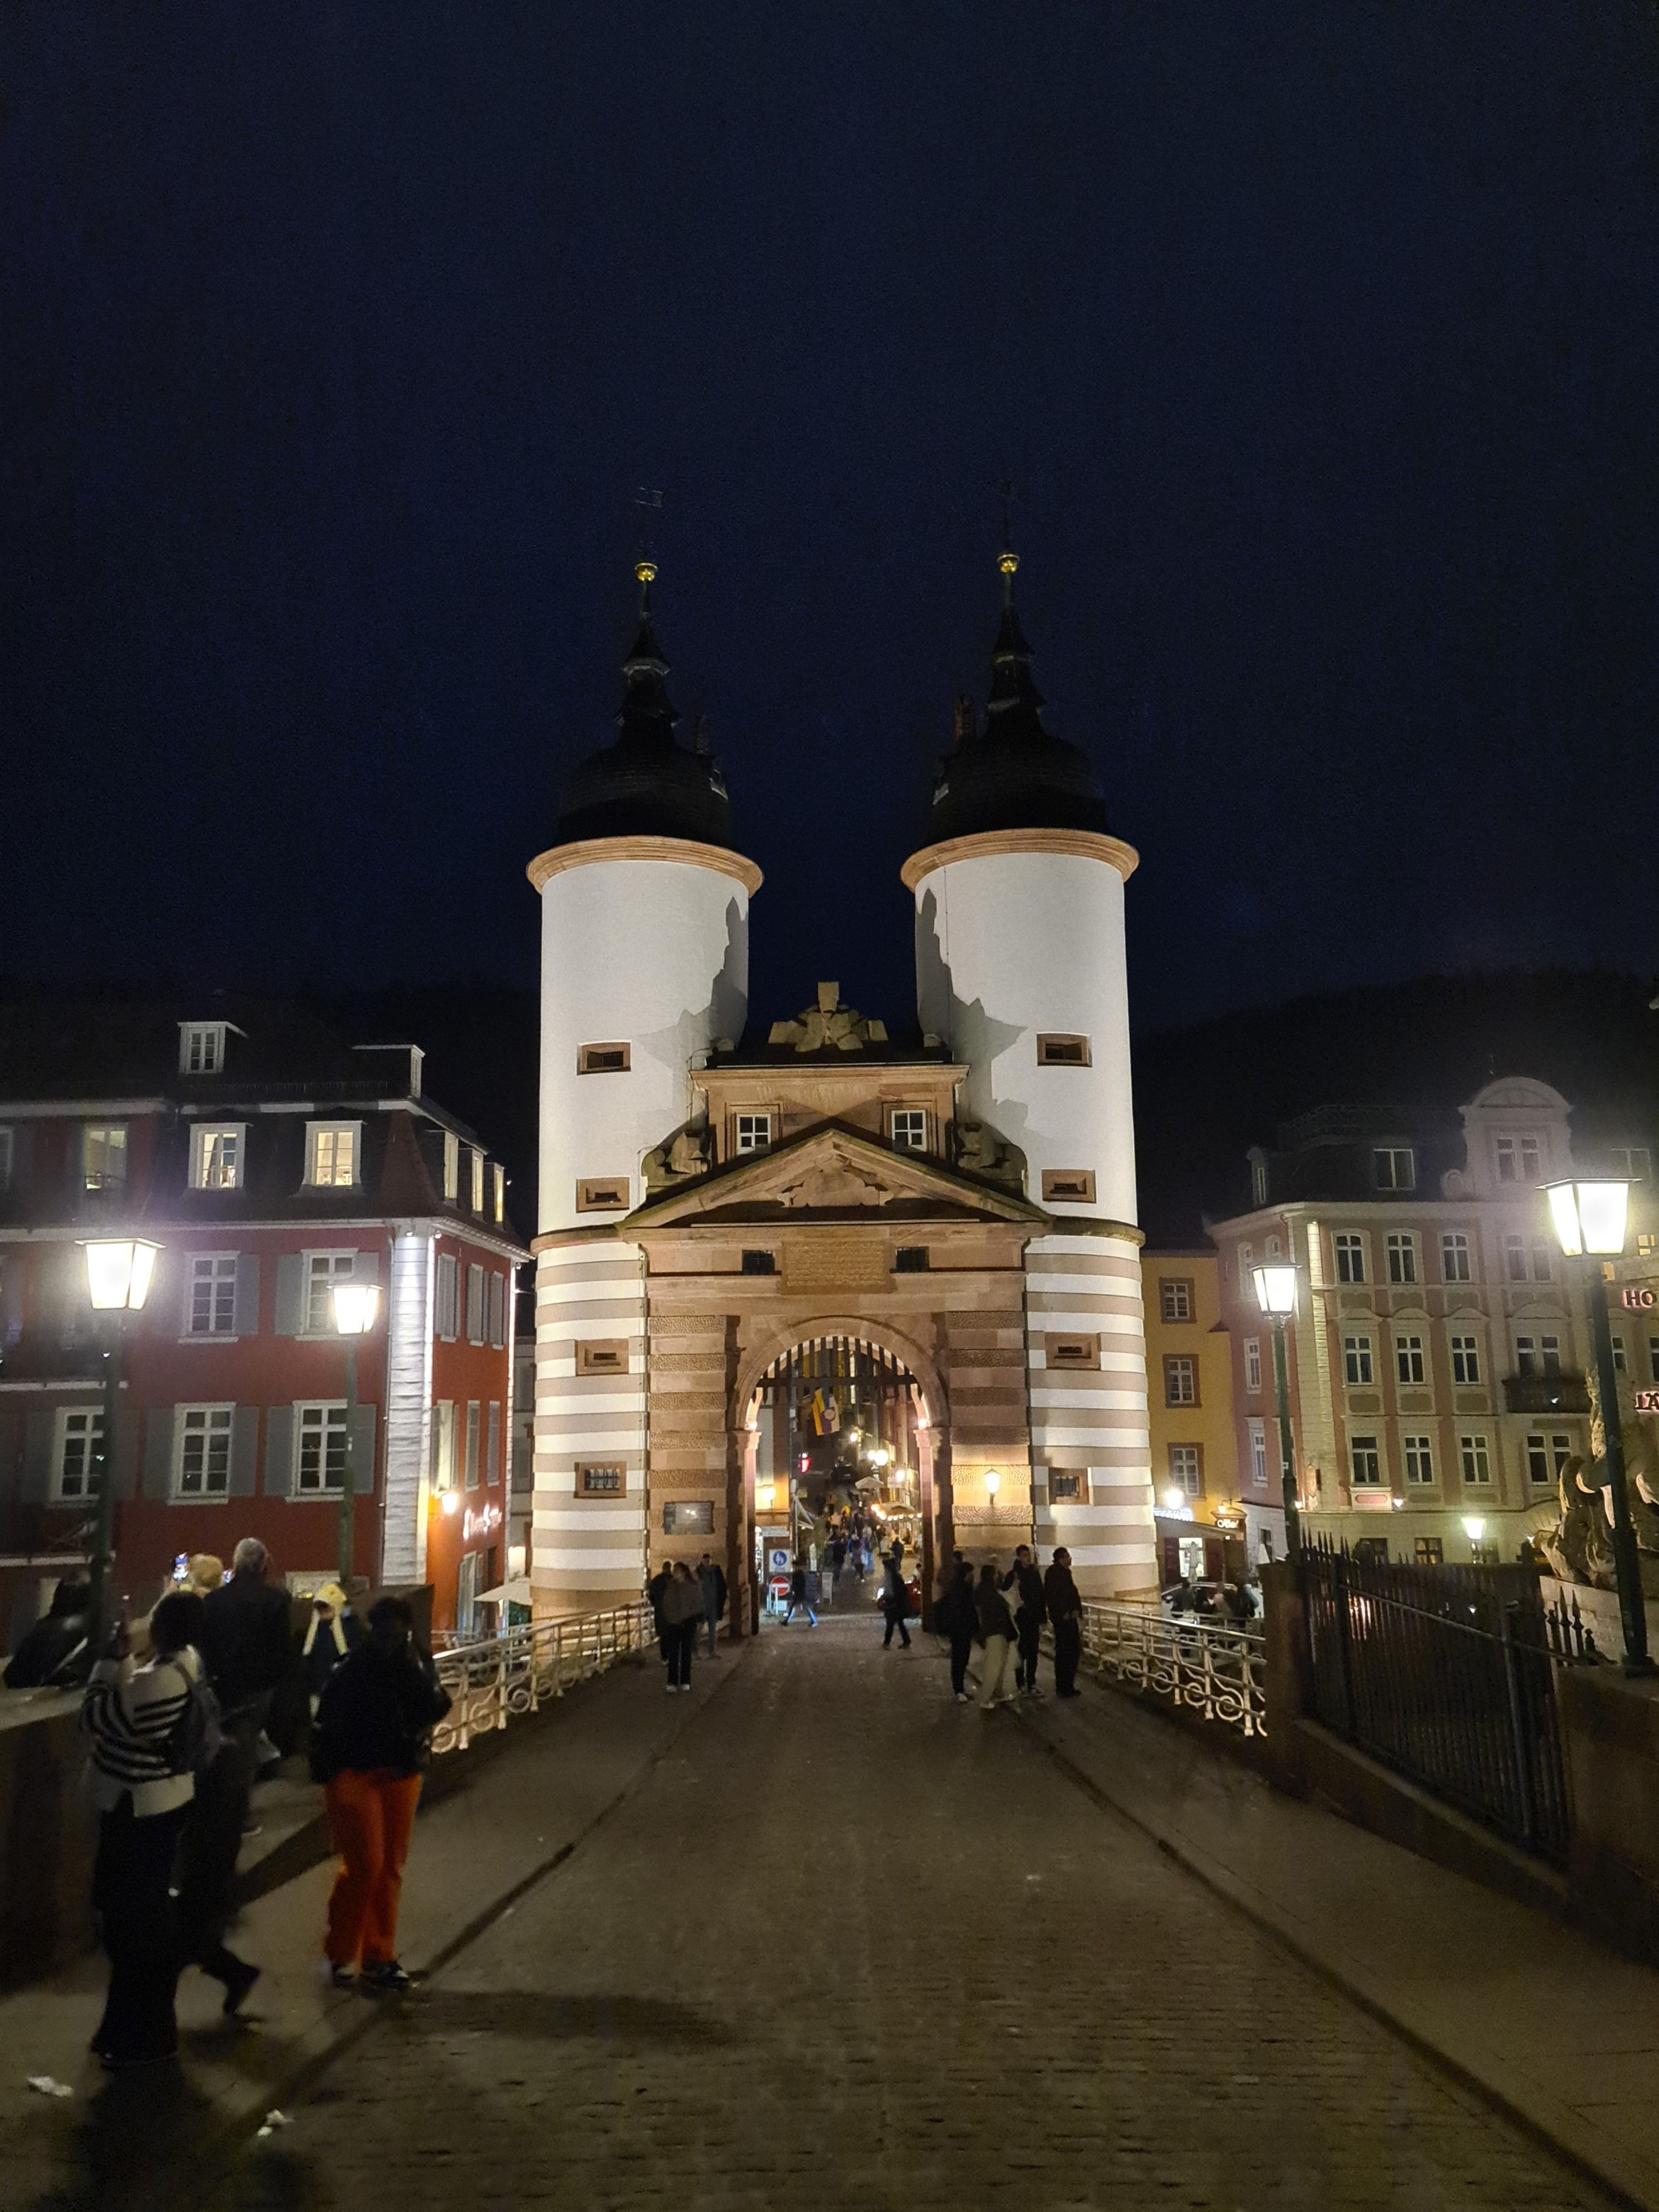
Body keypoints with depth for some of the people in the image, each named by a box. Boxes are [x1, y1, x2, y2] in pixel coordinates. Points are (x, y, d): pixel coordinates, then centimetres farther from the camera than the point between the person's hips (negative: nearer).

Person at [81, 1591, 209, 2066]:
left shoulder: (155, 1682, -30)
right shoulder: (185, 1662, -1)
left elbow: (94, 1716, -17)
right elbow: (128, 1705, 10)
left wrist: (111, 1659, -11)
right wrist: (124, 1659, 1)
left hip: (138, 1807, -9)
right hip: (163, 1798, 9)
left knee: (133, 1919, 5)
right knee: (149, 1911, 21)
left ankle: (141, 2038, 18)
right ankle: (151, 2024, 36)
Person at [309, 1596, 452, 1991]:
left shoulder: (419, 1662, -4)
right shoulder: (351, 1669, -13)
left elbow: (437, 1709, -15)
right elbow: (327, 1722, -8)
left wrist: (415, 1668, -23)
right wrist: (326, 1772, -10)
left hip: (401, 1775, 4)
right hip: (354, 1774, -4)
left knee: (390, 1868, 9)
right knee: (364, 1866, -6)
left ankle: (378, 1957, 22)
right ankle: (341, 1954, 14)